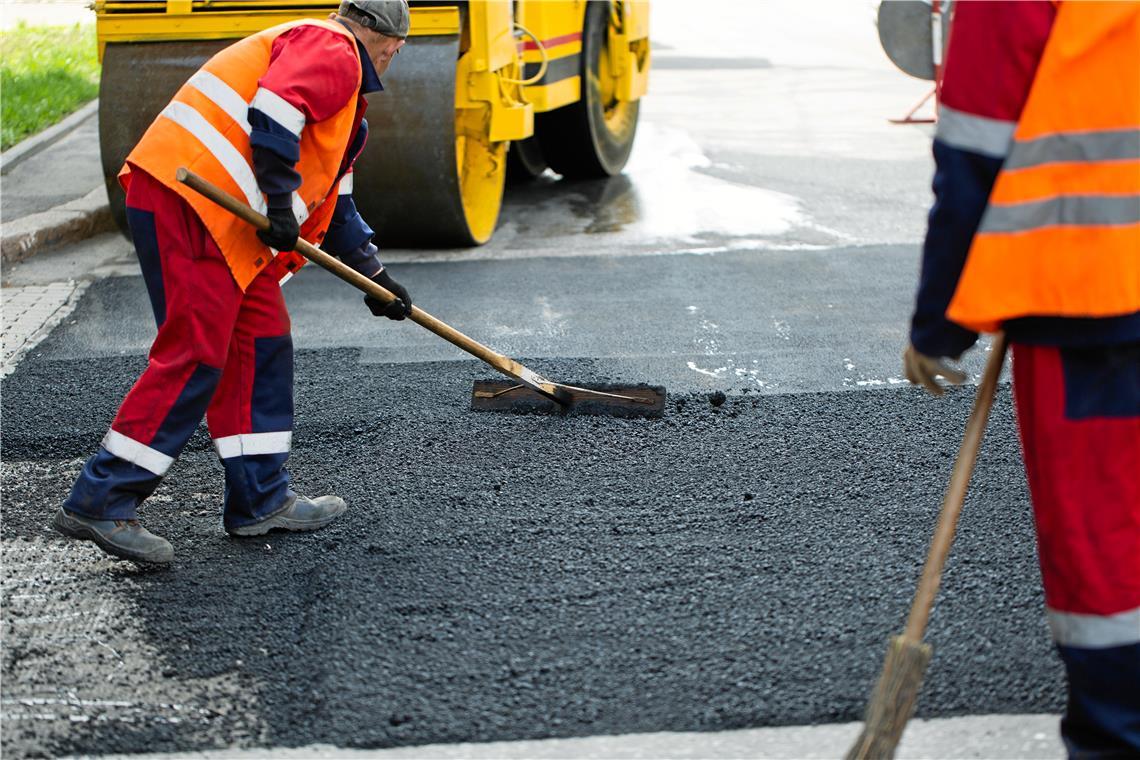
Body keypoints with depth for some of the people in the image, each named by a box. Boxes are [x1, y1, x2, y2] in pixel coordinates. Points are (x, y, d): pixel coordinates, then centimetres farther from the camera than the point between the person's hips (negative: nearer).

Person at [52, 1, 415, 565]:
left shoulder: (341, 81, 31)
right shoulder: (332, 48, -2)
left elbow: (333, 201, 35)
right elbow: (275, 106, -22)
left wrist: (373, 275, 34)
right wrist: (282, 199, -19)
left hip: (228, 219, 11)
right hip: (187, 203, -11)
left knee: (262, 344, 12)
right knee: (195, 355, -12)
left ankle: (260, 499, 18)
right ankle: (100, 504, -9)